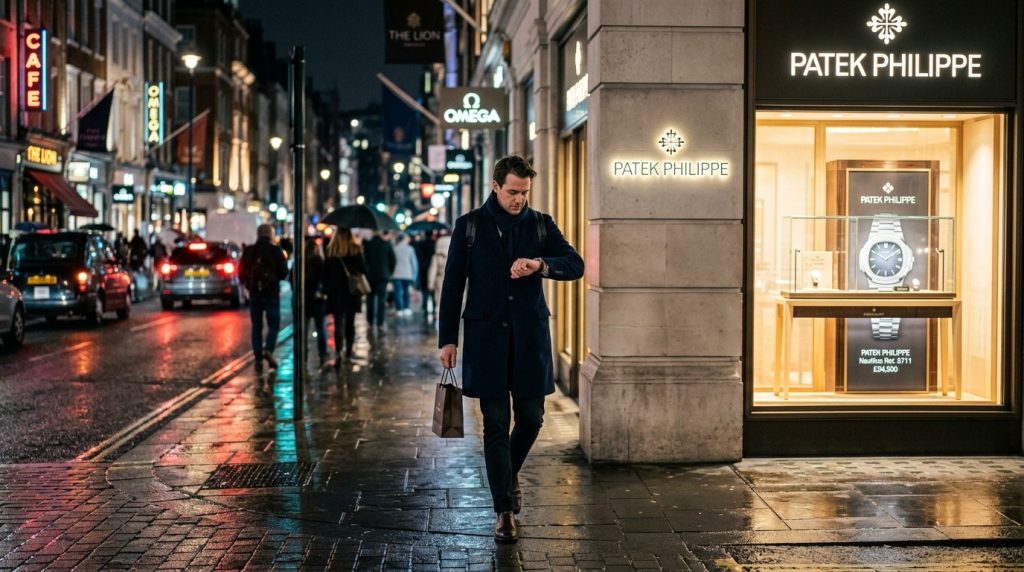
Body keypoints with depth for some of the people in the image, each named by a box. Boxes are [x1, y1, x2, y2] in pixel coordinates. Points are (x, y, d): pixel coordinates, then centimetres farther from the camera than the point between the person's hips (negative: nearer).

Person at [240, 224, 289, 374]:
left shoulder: (249, 251, 2)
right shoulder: (276, 251, -7)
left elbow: (241, 273, 5)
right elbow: (284, 273, -5)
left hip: (254, 293, 3)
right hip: (271, 293, -3)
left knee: (256, 327, 9)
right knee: (273, 324, 6)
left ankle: (258, 360, 5)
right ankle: (268, 350, -17)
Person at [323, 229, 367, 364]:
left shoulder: (331, 250, -2)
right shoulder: (356, 249, -4)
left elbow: (326, 272, 0)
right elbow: (363, 270, -3)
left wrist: (326, 289, 7)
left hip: (336, 292, 0)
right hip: (352, 292, 0)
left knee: (338, 323, -1)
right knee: (350, 323, 12)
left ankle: (338, 353, -20)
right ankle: (348, 354, 15)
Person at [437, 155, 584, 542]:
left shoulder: (540, 225, 6)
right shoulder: (469, 226, 2)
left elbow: (575, 265, -3)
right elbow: (452, 285, 2)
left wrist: (541, 264, -23)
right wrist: (447, 339, -2)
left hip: (529, 337, 2)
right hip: (487, 337, -2)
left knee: (531, 418, 5)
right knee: (496, 424, -1)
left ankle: (510, 472, 36)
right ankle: (505, 510, 5)